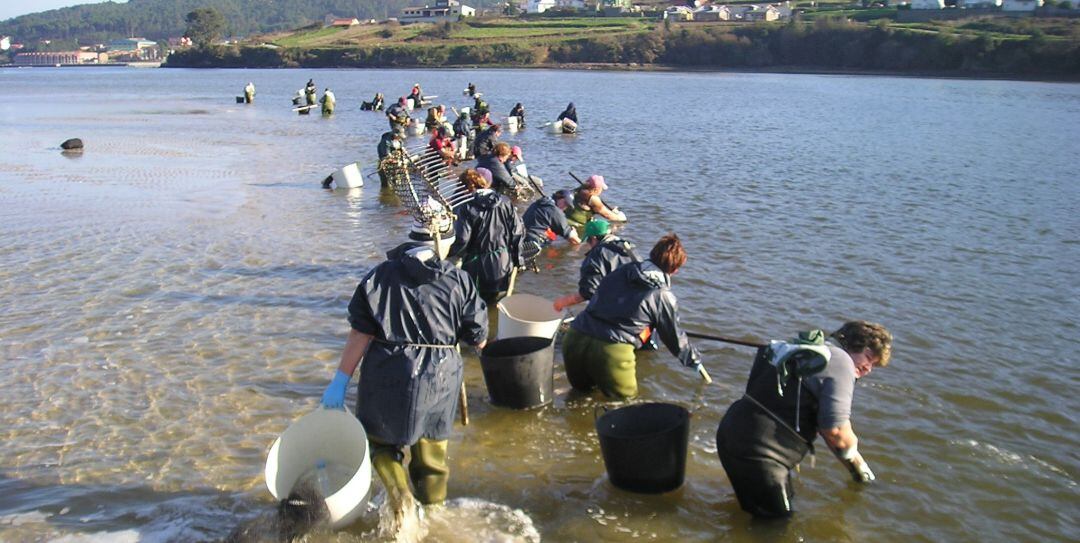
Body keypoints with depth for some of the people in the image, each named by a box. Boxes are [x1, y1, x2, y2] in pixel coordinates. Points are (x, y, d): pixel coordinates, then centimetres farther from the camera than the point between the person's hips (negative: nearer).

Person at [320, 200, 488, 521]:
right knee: (431, 456, 20)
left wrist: (340, 381, -2)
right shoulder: (459, 282, -4)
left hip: (386, 377, -1)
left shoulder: (379, 276, -4)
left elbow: (360, 335, -7)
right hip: (439, 380, 1)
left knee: (381, 440, 22)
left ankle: (402, 500, 3)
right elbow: (479, 340, 0)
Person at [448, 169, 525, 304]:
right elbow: (518, 231, 0)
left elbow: (462, 240, -19)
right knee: (497, 297, 23)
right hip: (504, 265, 4)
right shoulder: (505, 202, -2)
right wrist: (516, 258, 10)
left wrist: (448, 253, 0)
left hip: (478, 269, -4)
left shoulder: (466, 208, -15)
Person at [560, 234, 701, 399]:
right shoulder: (664, 297, 4)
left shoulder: (621, 271, 17)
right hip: (611, 349, -6)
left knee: (582, 388, 33)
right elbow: (675, 337, 16)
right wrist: (694, 361, 37)